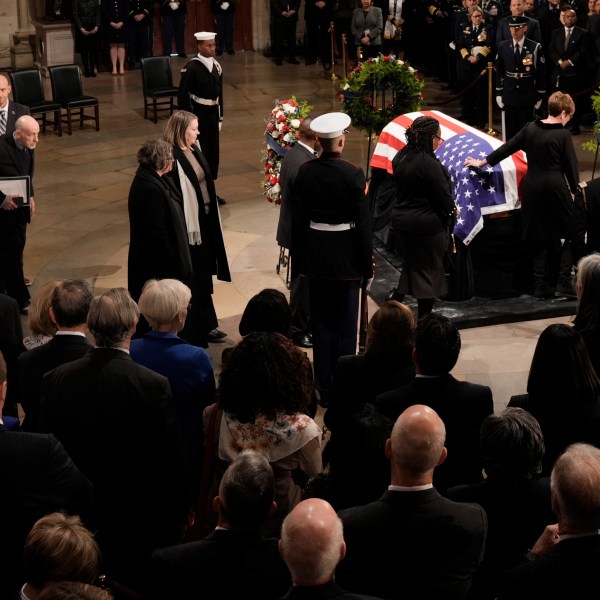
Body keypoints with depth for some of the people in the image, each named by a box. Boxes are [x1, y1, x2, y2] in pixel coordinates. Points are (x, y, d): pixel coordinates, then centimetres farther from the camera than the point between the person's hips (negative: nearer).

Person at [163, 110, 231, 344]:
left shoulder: (194, 151, 7)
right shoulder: (172, 159, -20)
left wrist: (212, 215, 17)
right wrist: (187, 229, -18)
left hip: (205, 219, 9)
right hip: (188, 223, -9)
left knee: (203, 273, 16)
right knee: (194, 277, 2)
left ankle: (206, 325, 26)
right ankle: (205, 326, 12)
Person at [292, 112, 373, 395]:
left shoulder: (305, 172, -4)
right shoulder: (353, 174, -15)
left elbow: (298, 216, 2)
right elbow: (363, 223, -12)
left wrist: (300, 257, 12)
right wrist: (367, 263, -2)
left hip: (315, 255, 4)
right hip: (346, 256, -3)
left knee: (321, 321, 12)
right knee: (345, 324, 6)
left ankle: (323, 383, 18)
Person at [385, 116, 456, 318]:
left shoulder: (401, 158, 2)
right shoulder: (428, 163, -23)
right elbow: (443, 195, -19)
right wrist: (452, 209, 3)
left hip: (402, 218, 7)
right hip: (427, 224, -7)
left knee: (412, 261, 25)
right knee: (429, 267, 7)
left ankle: (396, 295, 12)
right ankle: (424, 318, 15)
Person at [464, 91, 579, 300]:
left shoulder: (530, 128, 3)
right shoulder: (563, 135, -10)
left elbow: (507, 148, 9)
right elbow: (571, 167, -6)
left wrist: (481, 162, 19)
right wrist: (576, 192, 4)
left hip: (532, 188, 5)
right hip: (555, 188, -5)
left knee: (539, 238, 10)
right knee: (557, 236, 8)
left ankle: (541, 288, 11)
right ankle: (554, 284, 10)